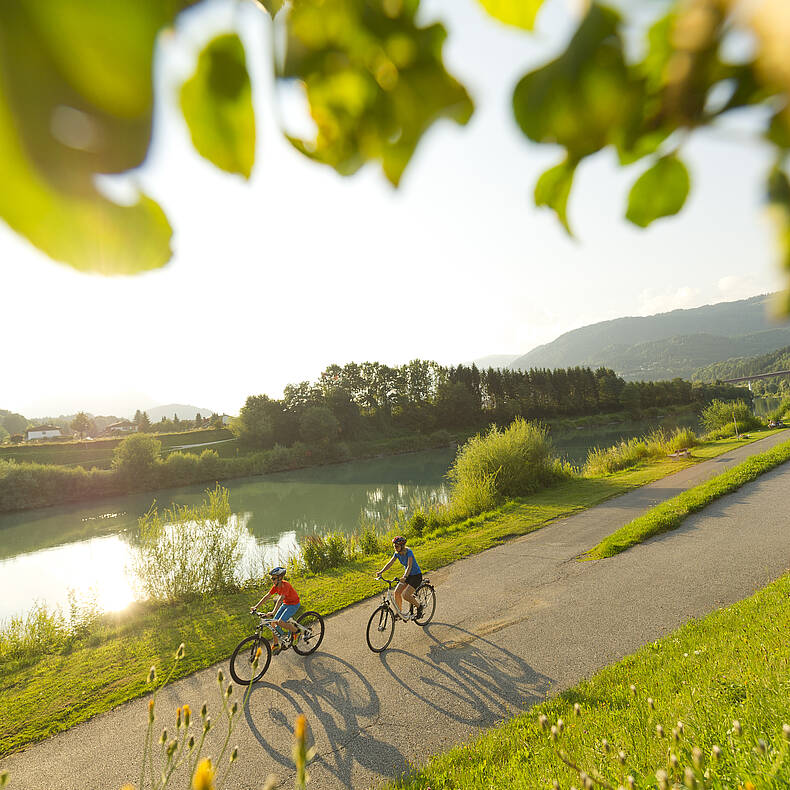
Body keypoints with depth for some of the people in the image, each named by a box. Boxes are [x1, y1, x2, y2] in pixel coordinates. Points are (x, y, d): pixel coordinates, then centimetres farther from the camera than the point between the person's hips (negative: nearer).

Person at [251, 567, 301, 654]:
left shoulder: (285, 585, -29)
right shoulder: (276, 586, -5)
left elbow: (280, 599, -40)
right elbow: (267, 596, -3)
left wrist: (273, 612, -50)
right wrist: (256, 606, -10)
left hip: (294, 604, -8)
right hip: (285, 604, 8)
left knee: (280, 622, -22)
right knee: (273, 623, -2)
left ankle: (296, 632, -1)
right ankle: (276, 645, 16)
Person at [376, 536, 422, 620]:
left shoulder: (409, 552, -25)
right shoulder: (397, 553, -5)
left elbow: (409, 566, -37)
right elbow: (389, 563, -9)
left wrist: (405, 576, -52)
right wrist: (381, 572, -23)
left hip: (416, 576, -7)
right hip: (407, 575, 7)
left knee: (405, 595, -19)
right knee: (396, 592, -8)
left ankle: (419, 607, 6)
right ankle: (400, 612, 10)